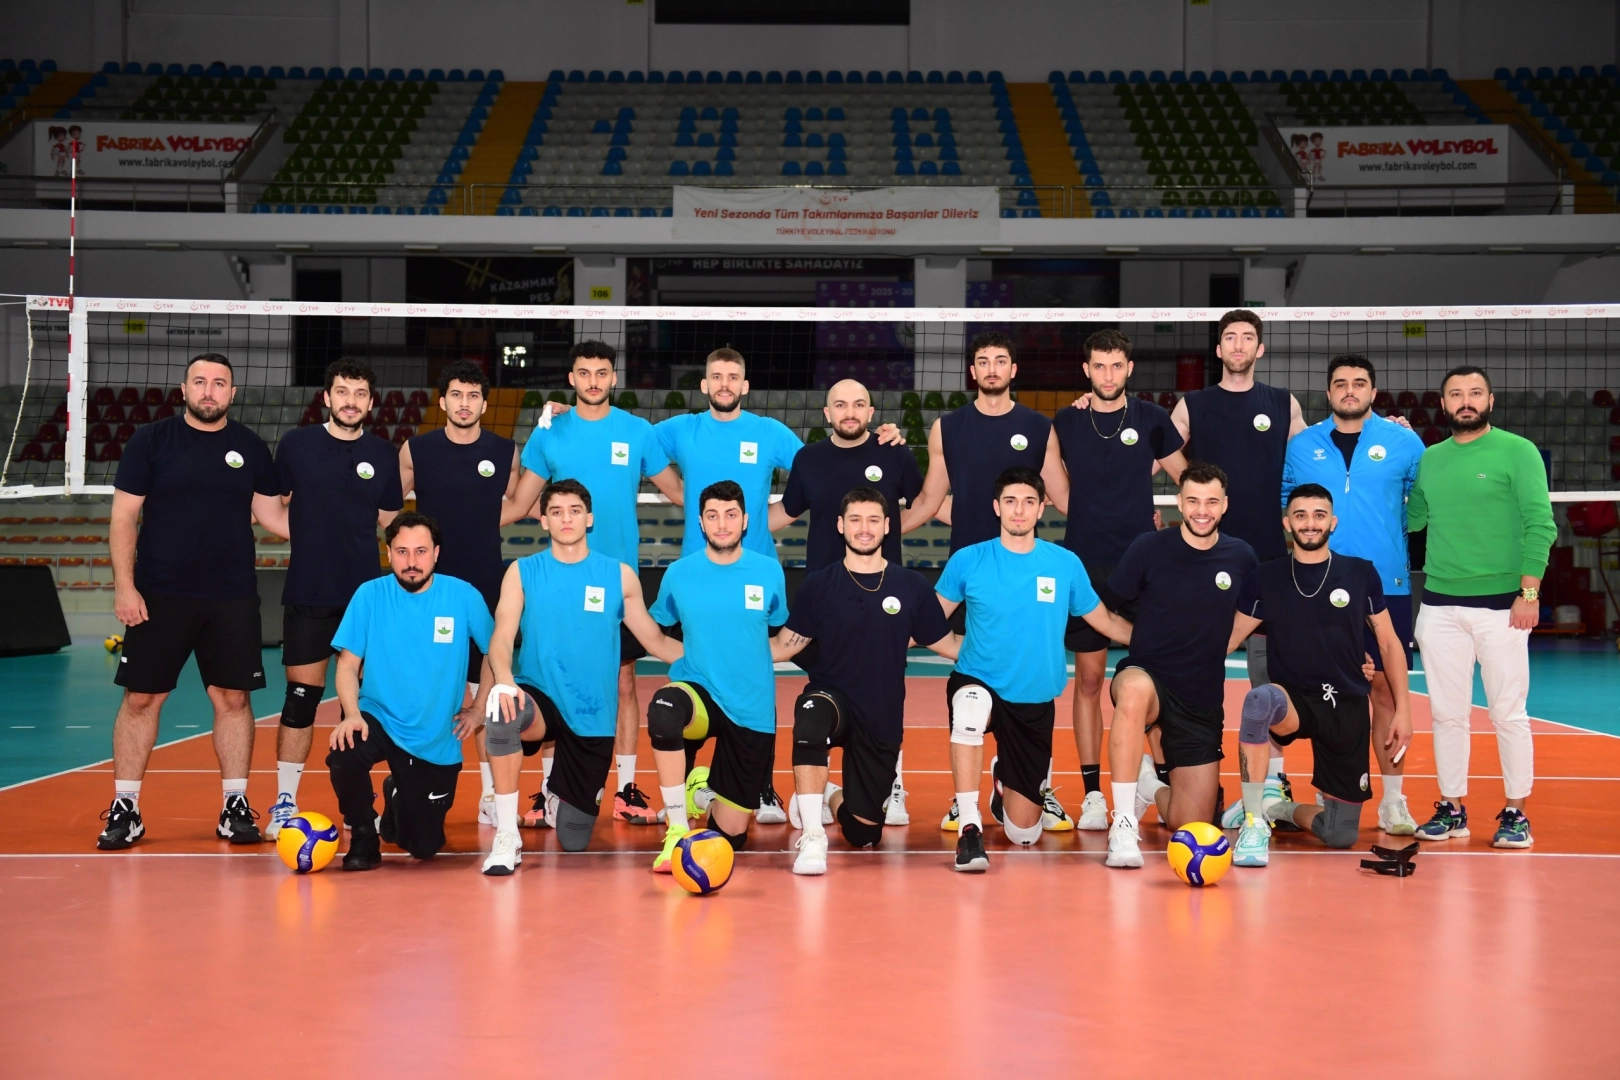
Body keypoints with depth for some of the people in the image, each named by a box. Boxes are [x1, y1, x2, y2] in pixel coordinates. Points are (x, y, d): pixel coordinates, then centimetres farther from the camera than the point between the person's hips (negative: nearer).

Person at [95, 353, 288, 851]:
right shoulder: (151, 440, 0)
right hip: (159, 596, -2)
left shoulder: (251, 448, 7)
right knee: (141, 698, 0)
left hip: (233, 600, 2)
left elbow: (271, 514, 13)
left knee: (234, 698, 3)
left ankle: (235, 808, 12)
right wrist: (124, 585, -8)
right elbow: (124, 517, -1)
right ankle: (124, 810, 9)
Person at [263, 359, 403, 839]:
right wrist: (311, 533, 0)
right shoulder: (295, 444, 2)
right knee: (301, 695, 0)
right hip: (307, 593, -1)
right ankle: (285, 803, 9)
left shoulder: (384, 455, 5)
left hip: (366, 593, 1)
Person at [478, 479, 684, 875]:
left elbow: (656, 642, 9)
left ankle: (556, 800, 45)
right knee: (502, 712, -39)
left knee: (574, 840, 5)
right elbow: (501, 638, -10)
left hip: (594, 719, 2)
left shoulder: (620, 575, 3)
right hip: (539, 698, -1)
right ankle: (506, 837, -25)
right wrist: (504, 679, -32)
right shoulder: (523, 572, 1)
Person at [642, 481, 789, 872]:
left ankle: (705, 784, 40)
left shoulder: (769, 571, -1)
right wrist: (684, 657, 4)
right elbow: (654, 628, 13)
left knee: (731, 835, 4)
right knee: (664, 710, -41)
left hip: (752, 710, 1)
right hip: (698, 694, -1)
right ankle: (677, 830, -26)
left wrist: (750, 659, 8)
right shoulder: (679, 573, -2)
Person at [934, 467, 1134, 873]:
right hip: (979, 685, -2)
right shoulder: (968, 561, -4)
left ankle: (1003, 780, 43)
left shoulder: (1066, 564, -1)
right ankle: (969, 828, -30)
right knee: (971, 706, -42)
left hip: (1035, 703, 2)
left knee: (1024, 833, 5)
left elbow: (1105, 621, 10)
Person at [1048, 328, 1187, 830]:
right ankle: (1092, 793, 4)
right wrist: (1083, 514, 8)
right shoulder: (1065, 422, 4)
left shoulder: (1151, 418, 3)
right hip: (1085, 564, 0)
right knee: (1088, 678, 0)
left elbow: (1188, 477, 13)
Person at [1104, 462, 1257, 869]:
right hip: (1147, 675, -3)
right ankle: (1124, 822, -34)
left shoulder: (1241, 557, 0)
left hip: (1204, 701, 3)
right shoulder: (1148, 549, -7)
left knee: (1192, 827, -1)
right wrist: (1149, 637, -4)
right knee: (1134, 689, -43)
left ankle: (1150, 789, 36)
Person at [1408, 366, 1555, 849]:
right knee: (1447, 713, 7)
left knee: (1508, 714, 1)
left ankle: (1516, 814, 10)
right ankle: (1452, 809, 17)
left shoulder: (1518, 452, -2)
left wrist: (1529, 592, -14)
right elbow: (1411, 518, 16)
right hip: (1439, 605, 4)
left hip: (1501, 605, -4)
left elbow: (1541, 525, -7)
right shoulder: (1430, 458, 12)